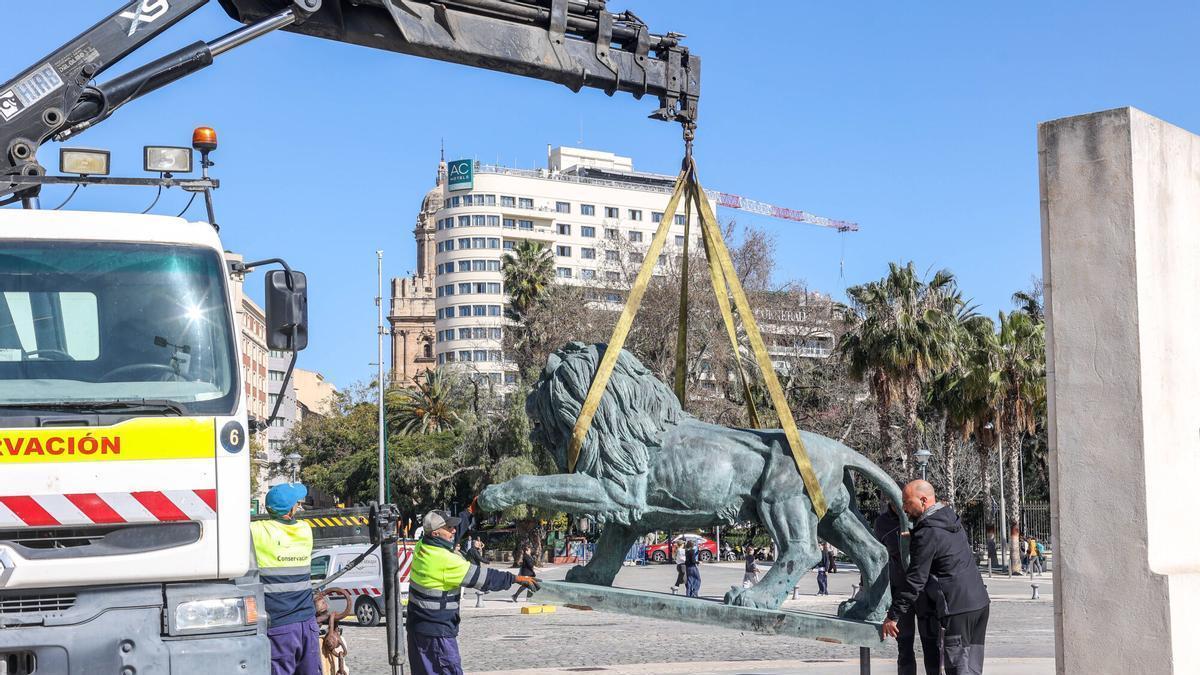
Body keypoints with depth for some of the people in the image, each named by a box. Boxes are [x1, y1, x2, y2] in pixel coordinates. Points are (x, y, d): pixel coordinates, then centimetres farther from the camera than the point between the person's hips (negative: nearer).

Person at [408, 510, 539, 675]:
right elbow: (482, 577, -20)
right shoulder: (445, 560, -25)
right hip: (436, 631, -9)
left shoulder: (421, 547, -1)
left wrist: (470, 512, 28)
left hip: (418, 625, 9)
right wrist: (516, 579, -13)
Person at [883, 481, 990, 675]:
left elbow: (915, 580, -14)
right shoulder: (952, 519, 13)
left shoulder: (927, 534, -14)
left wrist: (893, 616, -7)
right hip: (980, 601, 9)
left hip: (958, 608, -9)